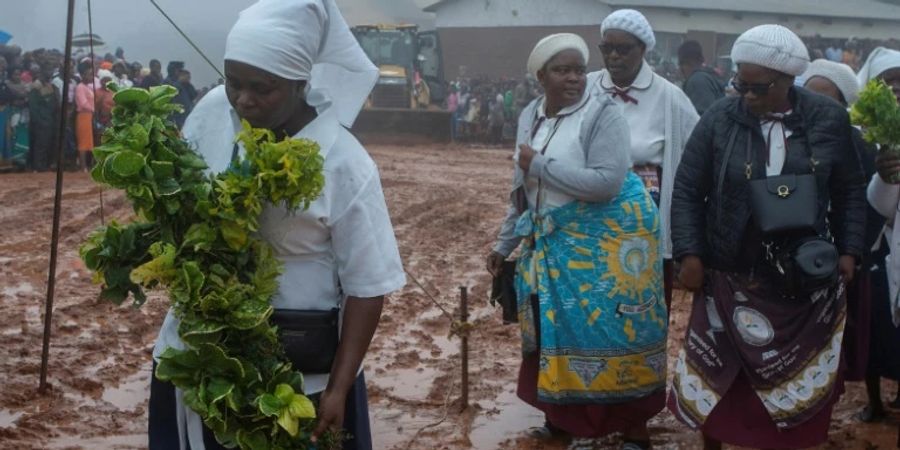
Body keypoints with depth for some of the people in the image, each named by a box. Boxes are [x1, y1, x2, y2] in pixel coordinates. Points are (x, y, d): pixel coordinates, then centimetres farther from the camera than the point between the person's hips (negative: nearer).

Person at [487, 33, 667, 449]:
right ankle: (565, 413, 26)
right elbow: (522, 189, 15)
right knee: (559, 330, 11)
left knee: (612, 332, -1)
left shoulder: (603, 112, -14)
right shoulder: (530, 116, 6)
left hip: (608, 241, -6)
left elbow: (607, 182, -25)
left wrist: (540, 165, -20)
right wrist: (504, 244, 17)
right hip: (553, 242, 6)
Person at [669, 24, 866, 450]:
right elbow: (687, 191, -2)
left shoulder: (829, 119, -4)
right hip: (731, 276, -1)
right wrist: (689, 254, -8)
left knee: (797, 379, 11)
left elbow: (850, 191, 6)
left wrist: (848, 251, 1)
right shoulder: (719, 119, -8)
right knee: (717, 373, 8)